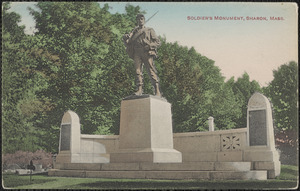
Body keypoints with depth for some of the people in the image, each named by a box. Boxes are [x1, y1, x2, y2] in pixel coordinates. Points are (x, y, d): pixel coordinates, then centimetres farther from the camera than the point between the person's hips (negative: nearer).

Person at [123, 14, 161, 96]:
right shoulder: (134, 32, 25)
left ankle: (157, 91, -20)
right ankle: (139, 90, -15)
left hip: (147, 52, -3)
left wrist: (149, 45, -8)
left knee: (151, 71, -13)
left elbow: (158, 42, 10)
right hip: (137, 53, 3)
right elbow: (127, 44, 17)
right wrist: (125, 38, -5)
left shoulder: (149, 30, 19)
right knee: (138, 71, -10)